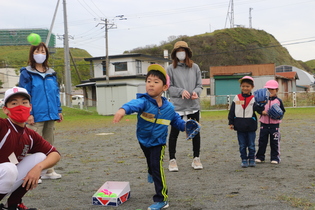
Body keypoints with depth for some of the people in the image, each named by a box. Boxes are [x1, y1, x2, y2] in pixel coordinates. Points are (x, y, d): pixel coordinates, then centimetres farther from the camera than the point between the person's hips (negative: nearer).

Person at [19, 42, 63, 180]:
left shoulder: (51, 73, 14)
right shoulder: (27, 73, -2)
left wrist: (58, 111, 11)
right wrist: (28, 113, -15)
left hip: (50, 115, 6)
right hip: (36, 116, -6)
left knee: (49, 143, 13)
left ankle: (49, 171, 23)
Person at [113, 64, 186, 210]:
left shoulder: (169, 107, -13)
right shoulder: (144, 101, -25)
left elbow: (176, 120, 5)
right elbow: (135, 104, -49)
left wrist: (185, 126, -15)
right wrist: (124, 109, -71)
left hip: (158, 143, -1)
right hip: (143, 140, 1)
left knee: (157, 166, -16)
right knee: (150, 161, 28)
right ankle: (151, 173, 66)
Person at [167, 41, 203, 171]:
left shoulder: (195, 67, 7)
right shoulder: (171, 69, 1)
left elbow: (199, 85, 8)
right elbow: (169, 87, -1)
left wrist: (196, 92, -13)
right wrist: (181, 91, -15)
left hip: (194, 106, 2)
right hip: (177, 106, -2)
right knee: (174, 133, 2)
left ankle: (196, 158, 21)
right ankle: (172, 160, 13)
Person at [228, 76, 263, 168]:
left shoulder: (253, 98, 0)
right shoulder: (236, 98, 4)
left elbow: (257, 108, -13)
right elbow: (232, 111, 6)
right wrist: (231, 122, 3)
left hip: (250, 125, -1)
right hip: (240, 125, 1)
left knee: (251, 145, 7)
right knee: (242, 145, 8)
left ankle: (251, 159, 20)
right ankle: (244, 160, 17)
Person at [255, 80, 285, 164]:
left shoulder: (278, 101, 1)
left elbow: (282, 111, 6)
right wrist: (262, 112, -14)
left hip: (275, 124, -1)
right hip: (264, 123, 1)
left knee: (275, 142, 4)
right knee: (262, 141, 5)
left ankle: (275, 158, 13)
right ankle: (260, 157, 16)